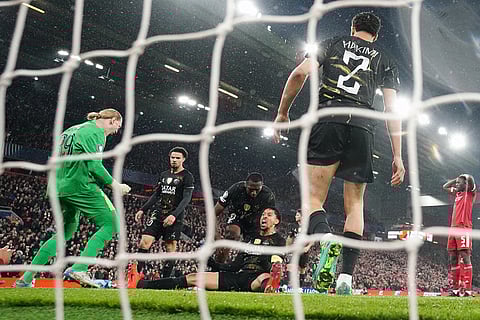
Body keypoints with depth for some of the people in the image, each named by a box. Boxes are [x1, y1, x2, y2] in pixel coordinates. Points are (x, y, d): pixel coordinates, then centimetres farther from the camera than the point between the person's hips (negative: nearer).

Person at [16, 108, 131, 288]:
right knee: (110, 224, -5)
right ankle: (79, 268, -18)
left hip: (61, 189, 9)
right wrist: (114, 185, -9)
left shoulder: (71, 130, 23)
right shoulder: (95, 132, -6)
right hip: (82, 187, -9)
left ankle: (26, 279, 16)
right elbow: (94, 165, -16)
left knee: (65, 232, 18)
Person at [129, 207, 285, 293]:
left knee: (267, 277, -43)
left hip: (257, 277, -4)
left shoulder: (278, 240, 9)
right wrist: (211, 262, 13)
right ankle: (141, 283, -7)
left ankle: (269, 286, -80)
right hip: (238, 275, 5)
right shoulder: (252, 239, 26)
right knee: (193, 278, -5)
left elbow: (276, 266, -7)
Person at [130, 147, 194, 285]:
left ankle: (164, 279, 3)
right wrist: (142, 210, 16)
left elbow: (186, 198, -12)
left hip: (175, 218, -5)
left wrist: (174, 215, -24)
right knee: (144, 242, -7)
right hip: (159, 214, 5)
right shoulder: (164, 175, 17)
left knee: (171, 248, -2)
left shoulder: (187, 176, -3)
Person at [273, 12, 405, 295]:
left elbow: (301, 72, 4)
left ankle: (325, 238, -34)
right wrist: (398, 156, 11)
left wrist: (283, 112, 12)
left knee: (314, 199, -1)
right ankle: (346, 275, -3)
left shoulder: (333, 43, 21)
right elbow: (393, 109, 12)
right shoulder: (385, 60, 22)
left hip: (327, 119, -1)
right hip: (363, 127, 2)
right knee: (354, 206, 7)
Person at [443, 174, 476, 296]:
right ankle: (454, 287, 8)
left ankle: (466, 288, -16)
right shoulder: (457, 193, 21)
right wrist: (457, 179, 25)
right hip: (453, 228, 8)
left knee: (465, 257, -13)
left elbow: (470, 180, -15)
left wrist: (465, 178, 5)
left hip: (464, 228, -8)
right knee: (453, 259, 6)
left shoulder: (470, 193, 1)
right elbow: (445, 187, 33)